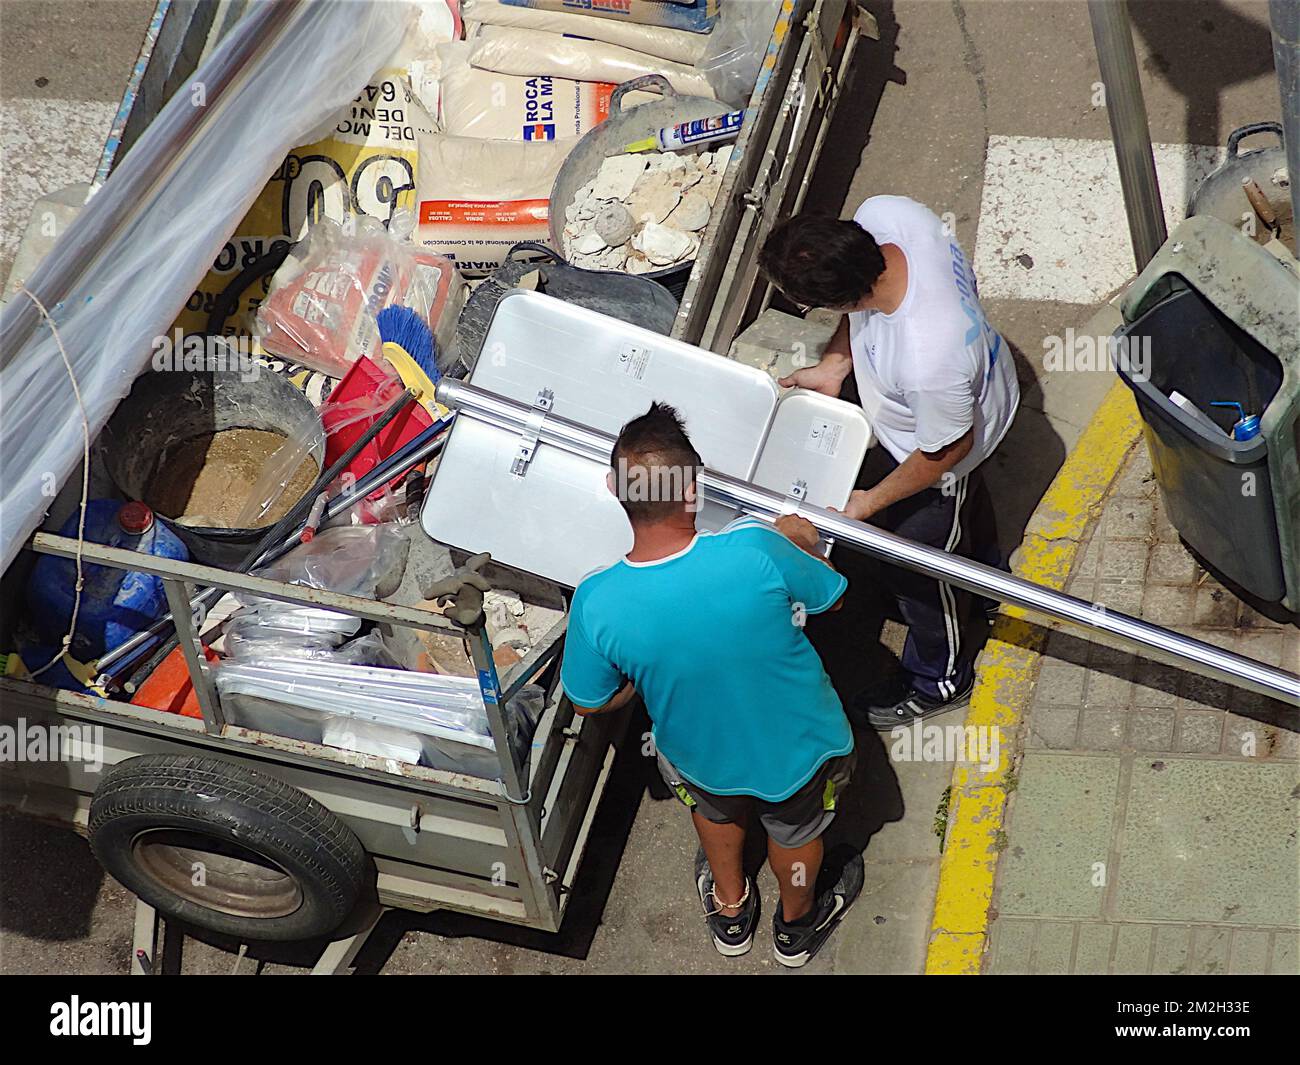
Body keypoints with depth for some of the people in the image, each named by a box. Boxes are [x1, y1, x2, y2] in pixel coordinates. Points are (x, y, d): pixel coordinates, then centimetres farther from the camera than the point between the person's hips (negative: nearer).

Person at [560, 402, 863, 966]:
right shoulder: (756, 550, -37)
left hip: (702, 758, 1)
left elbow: (591, 703, -13)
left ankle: (730, 910, 66)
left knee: (717, 810, 38)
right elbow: (829, 598, -14)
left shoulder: (596, 602, -32)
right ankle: (796, 924, 64)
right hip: (799, 748, -1)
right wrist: (801, 541, 5)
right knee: (795, 834, 34)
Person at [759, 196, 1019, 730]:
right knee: (968, 500, 37)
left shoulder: (926, 360, -50)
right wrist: (833, 366, -9)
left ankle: (939, 681, 50)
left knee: (914, 571, 20)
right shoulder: (883, 214, -32)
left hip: (942, 458, -7)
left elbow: (946, 449, -28)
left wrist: (872, 501, -15)